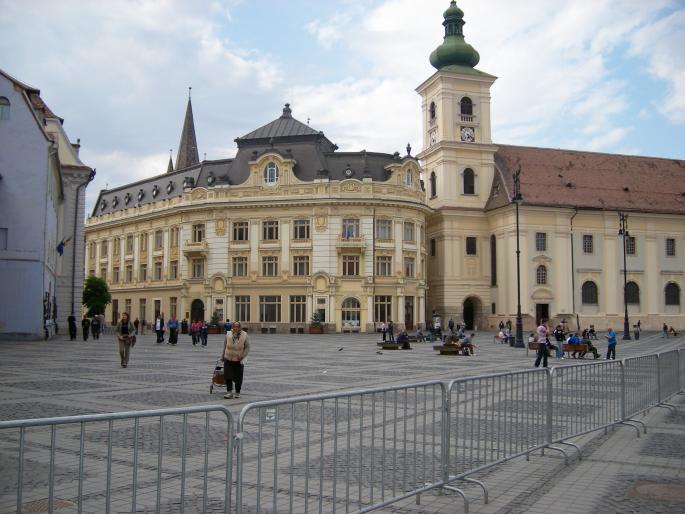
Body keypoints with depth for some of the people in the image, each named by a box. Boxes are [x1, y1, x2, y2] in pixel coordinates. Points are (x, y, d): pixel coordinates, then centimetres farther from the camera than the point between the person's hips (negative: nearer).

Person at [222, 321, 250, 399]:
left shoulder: (244, 335, -6)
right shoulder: (228, 335, -2)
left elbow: (247, 347, -2)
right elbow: (225, 346, 9)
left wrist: (243, 356, -15)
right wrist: (222, 356, 14)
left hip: (238, 360, -1)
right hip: (228, 359, 1)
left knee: (238, 378, 6)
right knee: (227, 376, -2)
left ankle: (237, 393, 21)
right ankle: (229, 392, 11)